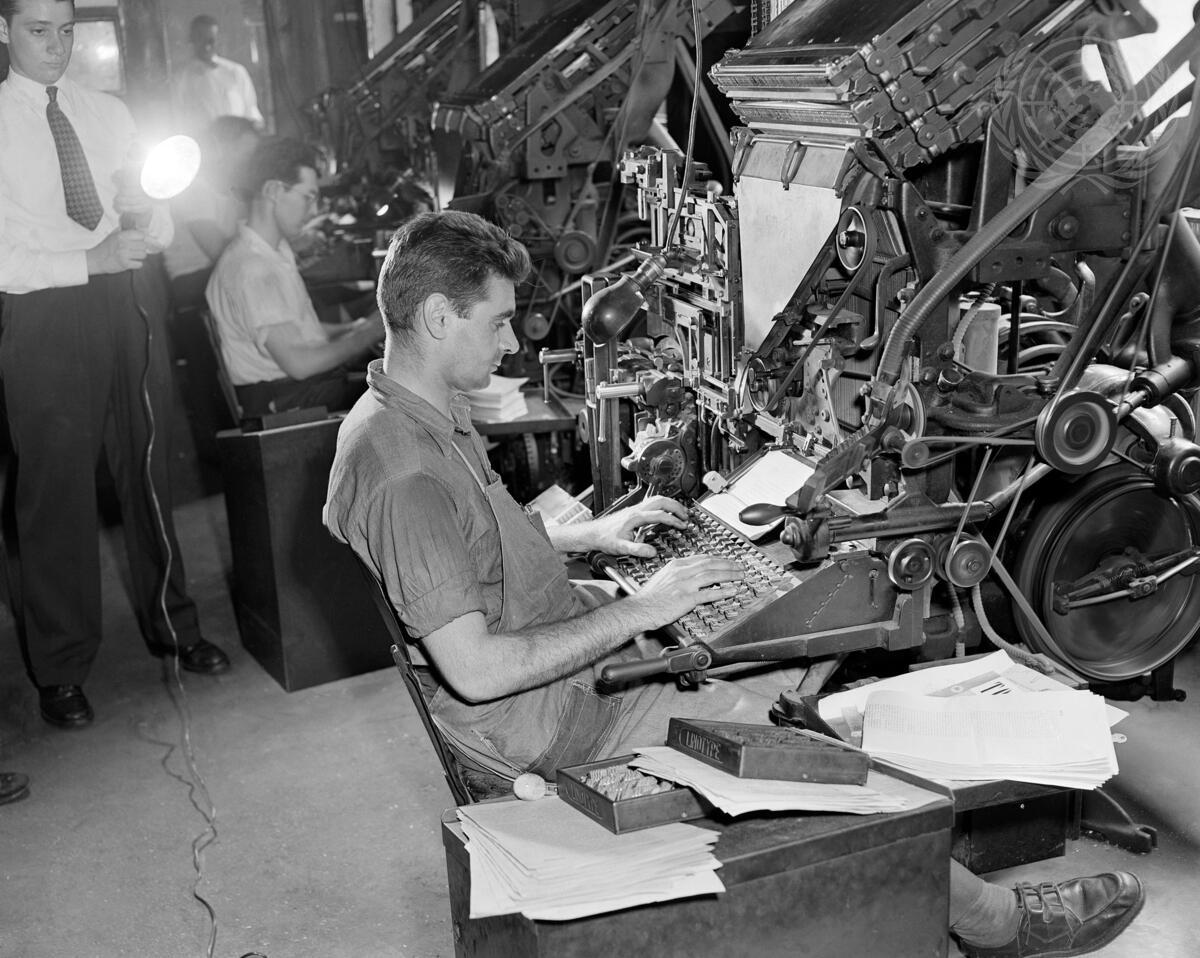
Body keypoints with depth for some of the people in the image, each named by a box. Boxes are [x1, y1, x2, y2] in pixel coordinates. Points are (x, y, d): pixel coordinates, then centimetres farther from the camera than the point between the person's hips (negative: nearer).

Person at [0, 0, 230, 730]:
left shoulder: (109, 114, 12)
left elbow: (154, 215, 11)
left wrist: (151, 224, -12)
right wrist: (91, 260, -20)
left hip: (124, 305, 4)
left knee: (148, 471, 12)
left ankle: (171, 623, 31)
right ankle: (61, 668, 17)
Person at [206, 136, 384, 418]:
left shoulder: (278, 252, 16)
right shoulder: (251, 269, -19)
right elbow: (298, 363, -24)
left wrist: (354, 328, 10)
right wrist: (369, 334, -13)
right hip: (283, 403, -10)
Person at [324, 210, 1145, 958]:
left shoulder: (420, 412, 6)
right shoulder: (403, 475, -28)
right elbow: (476, 669, -30)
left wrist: (589, 534, 10)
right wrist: (638, 610, -23)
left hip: (574, 650, 10)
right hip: (546, 720, -10)